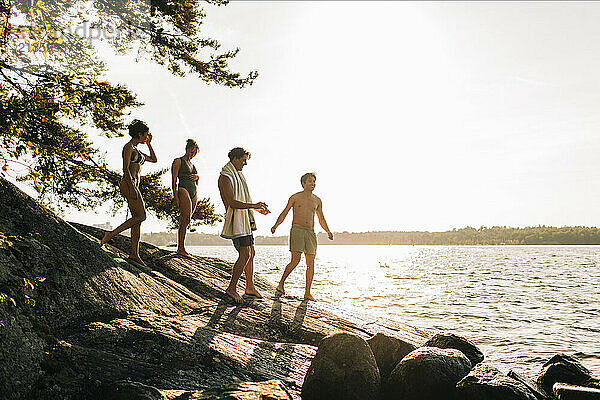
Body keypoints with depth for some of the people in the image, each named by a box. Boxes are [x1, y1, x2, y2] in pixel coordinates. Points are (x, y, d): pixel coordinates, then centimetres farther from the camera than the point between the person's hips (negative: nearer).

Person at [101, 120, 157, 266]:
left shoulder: (135, 150, 22)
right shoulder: (128, 147, -6)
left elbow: (153, 159, 30)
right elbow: (125, 169, -15)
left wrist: (149, 143, 23)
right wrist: (132, 188, -22)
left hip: (133, 185, 10)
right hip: (129, 184, -10)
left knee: (137, 219, 3)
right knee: (141, 216, -13)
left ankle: (134, 254, 2)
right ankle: (111, 234, -9)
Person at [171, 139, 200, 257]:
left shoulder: (192, 164, 23)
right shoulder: (178, 161, 2)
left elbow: (197, 183, 28)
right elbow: (174, 181, -5)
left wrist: (197, 177, 5)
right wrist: (175, 197, -13)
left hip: (194, 193, 7)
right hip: (183, 190, -7)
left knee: (184, 221, 5)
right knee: (186, 219, -19)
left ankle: (180, 248, 7)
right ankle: (181, 248, -18)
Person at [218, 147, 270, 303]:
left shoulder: (237, 175, 19)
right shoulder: (226, 177, -12)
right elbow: (232, 203, -21)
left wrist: (258, 209, 23)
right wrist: (253, 205, -26)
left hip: (245, 220, 10)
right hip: (236, 221, -10)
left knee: (250, 253, 10)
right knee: (245, 254, -12)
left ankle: (250, 287, 18)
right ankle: (231, 288, -2)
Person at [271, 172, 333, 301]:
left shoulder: (317, 201, 16)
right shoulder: (295, 197, 5)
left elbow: (321, 219, 21)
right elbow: (284, 213, 4)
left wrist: (328, 231, 6)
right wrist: (275, 226, -11)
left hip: (310, 232, 4)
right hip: (297, 230, -4)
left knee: (311, 263, -3)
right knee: (295, 260, -12)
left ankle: (307, 293, 1)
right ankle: (281, 284, 8)